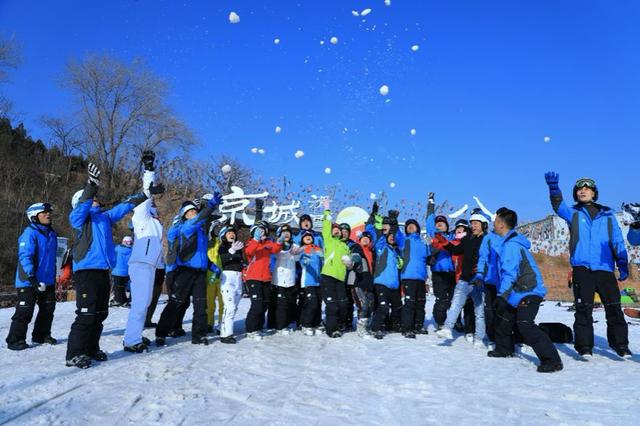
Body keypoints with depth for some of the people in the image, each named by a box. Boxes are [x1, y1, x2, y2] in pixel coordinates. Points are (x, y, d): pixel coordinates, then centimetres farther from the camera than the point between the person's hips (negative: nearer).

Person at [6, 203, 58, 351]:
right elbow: (24, 257, -21)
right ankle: (15, 340, 8)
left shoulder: (52, 234, 10)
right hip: (29, 281, -8)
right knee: (24, 311, -4)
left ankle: (42, 335, 28)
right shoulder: (30, 233, -15)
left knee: (48, 309, 14)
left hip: (47, 281, 8)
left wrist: (53, 276, 21)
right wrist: (32, 278, -26)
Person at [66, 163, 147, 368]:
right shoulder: (80, 216, -1)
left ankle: (91, 349, 24)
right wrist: (91, 185, -36)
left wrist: (144, 196, 31)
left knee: (100, 313, 13)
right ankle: (74, 354, -1)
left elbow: (123, 207, 27)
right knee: (86, 314, -10)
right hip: (86, 270, -8)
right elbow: (82, 207, -23)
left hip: (103, 271, 8)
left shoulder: (105, 216, 18)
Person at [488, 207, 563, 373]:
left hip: (529, 292, -11)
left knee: (524, 324, -21)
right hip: (520, 291, 11)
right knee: (504, 317, 20)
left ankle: (552, 360, -18)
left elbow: (510, 273, -27)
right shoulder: (511, 241, 13)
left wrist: (501, 295, -28)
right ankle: (504, 349, 37)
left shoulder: (510, 245, -20)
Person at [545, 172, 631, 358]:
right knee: (583, 309, -1)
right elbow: (559, 206, -10)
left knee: (614, 308, 3)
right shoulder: (573, 213, 11)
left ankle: (621, 344, 16)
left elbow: (618, 242, 14)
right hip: (582, 268, -1)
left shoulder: (608, 215, 15)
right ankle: (585, 347, 6)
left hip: (605, 268, 2)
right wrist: (554, 188, -28)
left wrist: (623, 265, 5)